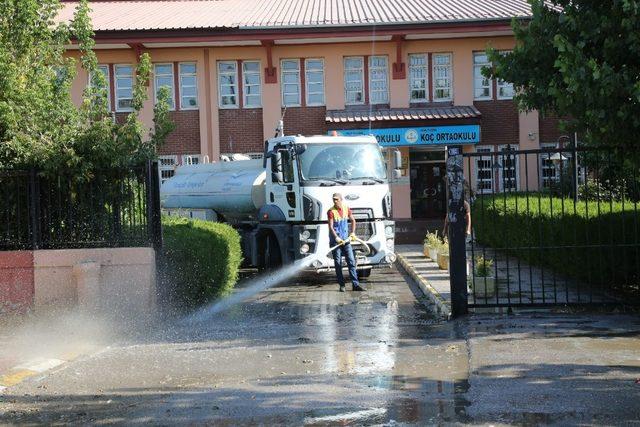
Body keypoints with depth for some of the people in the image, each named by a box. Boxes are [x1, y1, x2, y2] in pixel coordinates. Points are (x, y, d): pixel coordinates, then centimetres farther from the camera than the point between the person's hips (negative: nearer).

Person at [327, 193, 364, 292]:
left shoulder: (346, 209, 5)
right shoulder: (331, 211, -9)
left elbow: (353, 220, 21)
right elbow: (331, 227, -16)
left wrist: (353, 232, 11)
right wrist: (336, 237, -29)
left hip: (345, 239, 4)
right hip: (335, 240, -4)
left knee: (351, 261, 0)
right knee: (338, 263, -1)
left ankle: (355, 284, 1)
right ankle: (342, 285, 6)